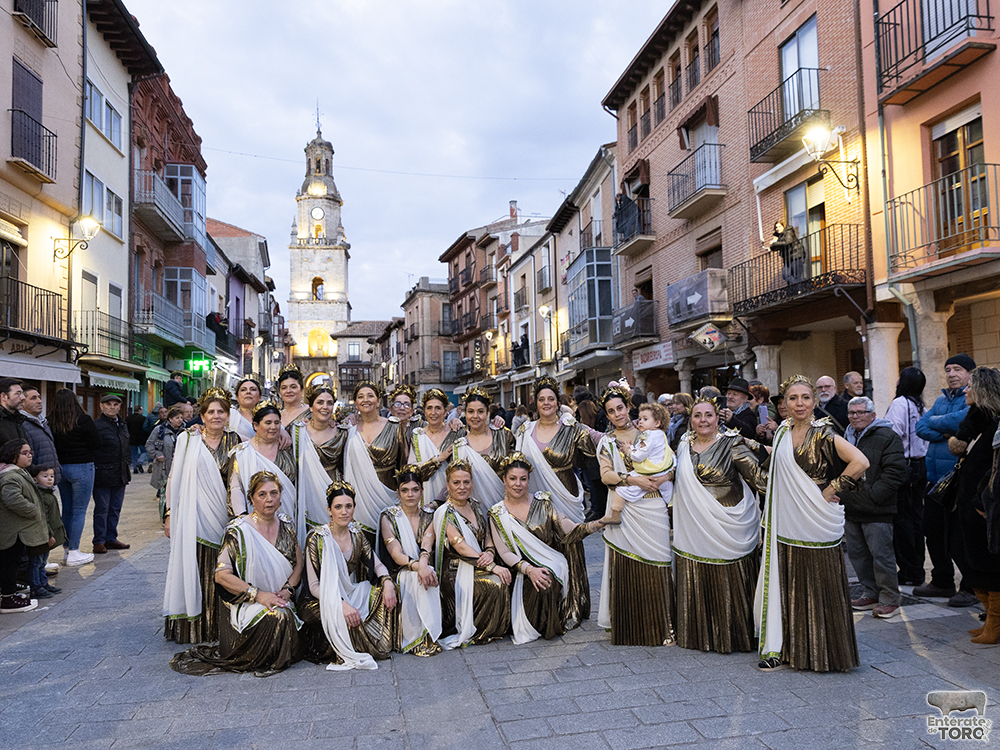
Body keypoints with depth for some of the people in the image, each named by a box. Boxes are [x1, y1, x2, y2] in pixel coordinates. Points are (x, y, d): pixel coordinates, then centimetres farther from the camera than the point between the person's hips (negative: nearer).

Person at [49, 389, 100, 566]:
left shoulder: (51, 422, -2)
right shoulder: (83, 420, -14)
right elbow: (97, 445, -7)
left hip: (61, 468, 5)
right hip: (81, 468, -5)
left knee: (66, 510, 15)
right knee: (79, 511, 2)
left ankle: (67, 549, 23)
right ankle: (74, 553, 4)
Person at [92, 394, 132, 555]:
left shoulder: (122, 425, 15)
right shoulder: (96, 425, -9)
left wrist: (127, 467, 17)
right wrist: (93, 473, -18)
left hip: (120, 475, 7)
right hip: (103, 475, -7)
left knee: (115, 509, 11)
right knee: (102, 509, 0)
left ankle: (111, 538, 20)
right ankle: (99, 541, 9)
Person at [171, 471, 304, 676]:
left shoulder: (286, 525, 4)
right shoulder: (238, 531, -11)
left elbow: (298, 562, 10)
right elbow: (221, 575, -14)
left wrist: (288, 590, -8)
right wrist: (258, 594, -20)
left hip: (280, 600, 5)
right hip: (243, 603, -5)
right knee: (276, 617, -31)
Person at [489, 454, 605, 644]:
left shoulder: (542, 502, 4)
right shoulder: (498, 514, 2)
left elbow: (569, 531, 0)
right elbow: (505, 552, -3)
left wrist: (599, 523, -16)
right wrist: (529, 569, -19)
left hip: (552, 563, 0)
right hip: (521, 569, 0)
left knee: (546, 581, -29)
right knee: (535, 584, -28)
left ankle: (546, 626, -3)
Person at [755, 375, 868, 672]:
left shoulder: (822, 433, -10)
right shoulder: (782, 433, 9)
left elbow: (860, 462, -21)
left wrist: (831, 490, -16)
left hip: (816, 525, -6)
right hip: (787, 524, 6)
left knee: (818, 588, 2)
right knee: (787, 586, 10)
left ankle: (823, 652, 16)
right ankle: (786, 650, 21)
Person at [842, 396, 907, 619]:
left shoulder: (887, 437, -8)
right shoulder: (847, 438, 15)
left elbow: (895, 472, -15)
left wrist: (872, 495, -17)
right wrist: (839, 493, 8)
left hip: (876, 510, -7)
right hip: (851, 508, 8)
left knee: (881, 555, -3)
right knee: (857, 553, 13)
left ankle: (890, 600, 10)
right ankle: (871, 594, 26)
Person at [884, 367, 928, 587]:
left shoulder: (900, 404, -12)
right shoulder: (921, 407, 11)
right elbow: (926, 435, 13)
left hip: (904, 465, -8)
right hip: (921, 465, 8)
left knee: (901, 519, -2)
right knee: (916, 516, 13)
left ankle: (909, 572, 2)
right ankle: (918, 568, 20)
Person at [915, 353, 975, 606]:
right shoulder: (941, 399, 15)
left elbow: (961, 420, -24)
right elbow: (921, 427, 5)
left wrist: (934, 421, -6)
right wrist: (945, 434, -13)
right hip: (936, 475, 7)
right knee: (933, 529, 13)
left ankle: (971, 588, 15)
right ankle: (942, 581, 28)